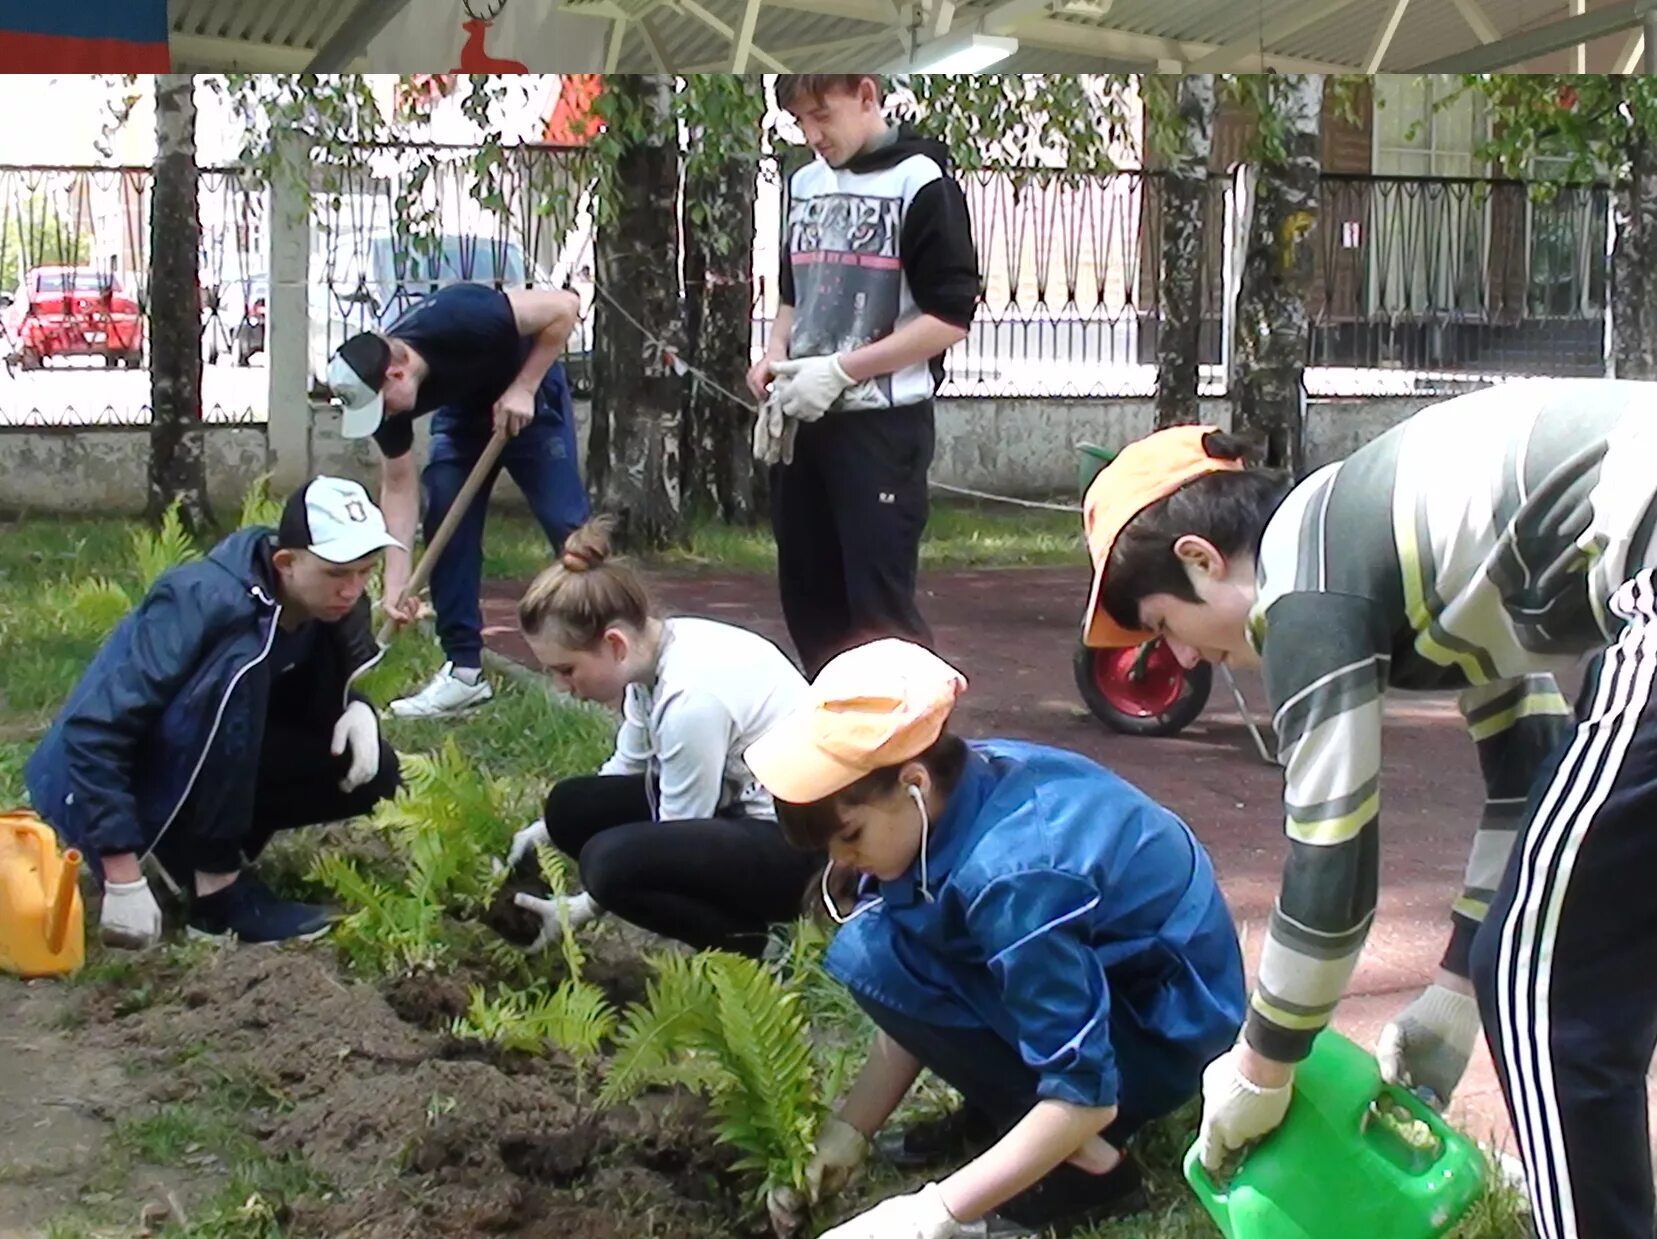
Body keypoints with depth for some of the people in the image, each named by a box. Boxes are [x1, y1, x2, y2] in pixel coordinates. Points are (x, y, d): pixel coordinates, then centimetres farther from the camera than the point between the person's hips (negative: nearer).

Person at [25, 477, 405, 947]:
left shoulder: (329, 607, -6)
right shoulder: (205, 602, -29)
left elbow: (320, 698, 11)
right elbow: (95, 731, -32)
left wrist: (356, 709, -14)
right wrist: (124, 880, -33)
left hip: (207, 767, 8)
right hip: (105, 779, -8)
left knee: (370, 771, -8)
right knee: (239, 666, -32)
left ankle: (190, 846, 5)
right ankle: (217, 890, -24)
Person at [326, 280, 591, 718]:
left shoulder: (458, 321, -39)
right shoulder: (383, 396, -21)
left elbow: (563, 307, -31)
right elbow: (398, 485, -12)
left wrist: (523, 389, -30)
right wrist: (396, 579, -18)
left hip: (530, 398, -5)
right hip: (462, 412, 5)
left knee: (564, 519, -13)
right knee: (445, 520, -8)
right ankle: (463, 669, -3)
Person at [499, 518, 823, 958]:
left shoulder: (692, 697, -29)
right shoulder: (654, 649, -4)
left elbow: (677, 850, -19)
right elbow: (627, 766, 13)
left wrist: (583, 909, -11)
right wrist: (548, 829, 6)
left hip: (798, 841, -10)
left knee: (612, 860, -27)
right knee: (572, 807, 6)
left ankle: (753, 944, -6)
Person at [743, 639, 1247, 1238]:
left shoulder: (1011, 872, -33)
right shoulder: (969, 782, -8)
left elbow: (1085, 1094, -30)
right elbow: (917, 1008, 2)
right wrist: (845, 1134, -5)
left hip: (1163, 1032, -9)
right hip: (1099, 976, 9)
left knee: (874, 955, -21)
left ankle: (1087, 1164, -13)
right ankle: (999, 1115, 9)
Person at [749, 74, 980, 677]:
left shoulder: (921, 183, -9)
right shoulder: (806, 183, 12)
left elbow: (950, 317, -13)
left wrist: (839, 370, -16)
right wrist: (775, 355, 2)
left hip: (883, 426, -7)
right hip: (803, 422, 7)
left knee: (880, 605, -7)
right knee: (809, 596, 11)